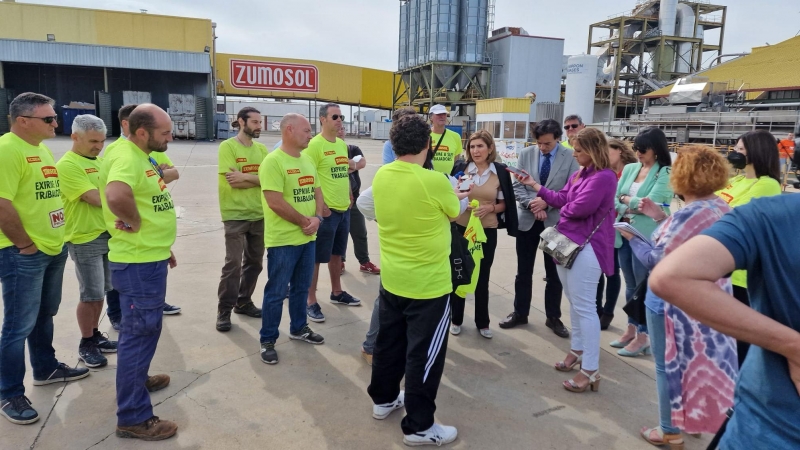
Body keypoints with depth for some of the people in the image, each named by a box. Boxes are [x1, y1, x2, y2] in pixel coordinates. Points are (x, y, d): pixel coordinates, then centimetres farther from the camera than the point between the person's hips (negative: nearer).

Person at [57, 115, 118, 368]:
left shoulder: (99, 160, 12)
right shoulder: (68, 165, -15)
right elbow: (96, 199, -22)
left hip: (108, 234, 8)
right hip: (85, 240, -8)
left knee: (101, 292, 16)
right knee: (91, 295, 0)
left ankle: (95, 335, 30)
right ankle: (86, 344, 15)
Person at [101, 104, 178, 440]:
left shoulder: (143, 157, 11)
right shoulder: (126, 158, -22)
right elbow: (116, 195, -43)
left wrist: (162, 244, 21)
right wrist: (134, 222, -24)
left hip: (150, 259, 10)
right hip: (138, 263, -10)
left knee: (144, 328, 25)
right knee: (140, 332, -1)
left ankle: (136, 379, 45)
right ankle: (133, 416, 11)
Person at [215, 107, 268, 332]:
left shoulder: (261, 149, 10)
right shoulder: (227, 147, -8)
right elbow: (233, 182, -17)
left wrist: (245, 176, -15)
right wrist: (257, 179, -7)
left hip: (259, 214, 6)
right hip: (235, 215, -6)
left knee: (254, 262, 13)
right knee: (233, 264, -4)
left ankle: (243, 302, 28)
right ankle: (224, 310, 8)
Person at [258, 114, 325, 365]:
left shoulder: (307, 160, 10)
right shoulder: (273, 161, -16)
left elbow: (317, 192, 12)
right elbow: (275, 202, -22)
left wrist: (317, 218, -7)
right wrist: (304, 221, -13)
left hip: (307, 237, 8)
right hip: (283, 240, -7)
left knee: (302, 288, 19)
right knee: (276, 292, 2)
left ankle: (299, 328, 36)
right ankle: (267, 340, 16)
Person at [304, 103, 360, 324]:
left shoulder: (342, 144, 12)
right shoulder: (315, 144, -13)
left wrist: (349, 197, 16)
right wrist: (320, 206, -19)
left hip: (344, 208, 8)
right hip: (326, 210, -8)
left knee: (337, 253, 19)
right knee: (316, 257, 0)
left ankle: (337, 292, 34)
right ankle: (311, 301, 10)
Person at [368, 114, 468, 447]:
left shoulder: (381, 176, -3)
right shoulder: (434, 181, -22)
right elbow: (456, 213, -3)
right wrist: (458, 197, 19)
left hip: (391, 279, 7)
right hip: (428, 284, -6)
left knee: (389, 342, 22)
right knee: (423, 354, 6)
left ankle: (383, 399, 40)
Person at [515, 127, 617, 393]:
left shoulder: (604, 177, -17)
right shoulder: (579, 174, 10)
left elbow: (581, 207, -25)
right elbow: (562, 199, 10)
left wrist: (564, 210, -5)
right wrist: (534, 185, 8)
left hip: (587, 247, -9)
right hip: (567, 242, 9)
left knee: (584, 306, -6)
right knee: (574, 302, 19)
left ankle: (591, 370, 2)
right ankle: (577, 350, 34)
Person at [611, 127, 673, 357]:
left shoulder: (665, 173, -9)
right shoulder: (630, 168, 9)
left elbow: (651, 203, -18)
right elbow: (615, 198, 5)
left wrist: (626, 199, -4)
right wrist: (633, 207, -13)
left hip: (647, 236, -6)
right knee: (631, 285, 17)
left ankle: (642, 336, 18)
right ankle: (631, 328, 30)